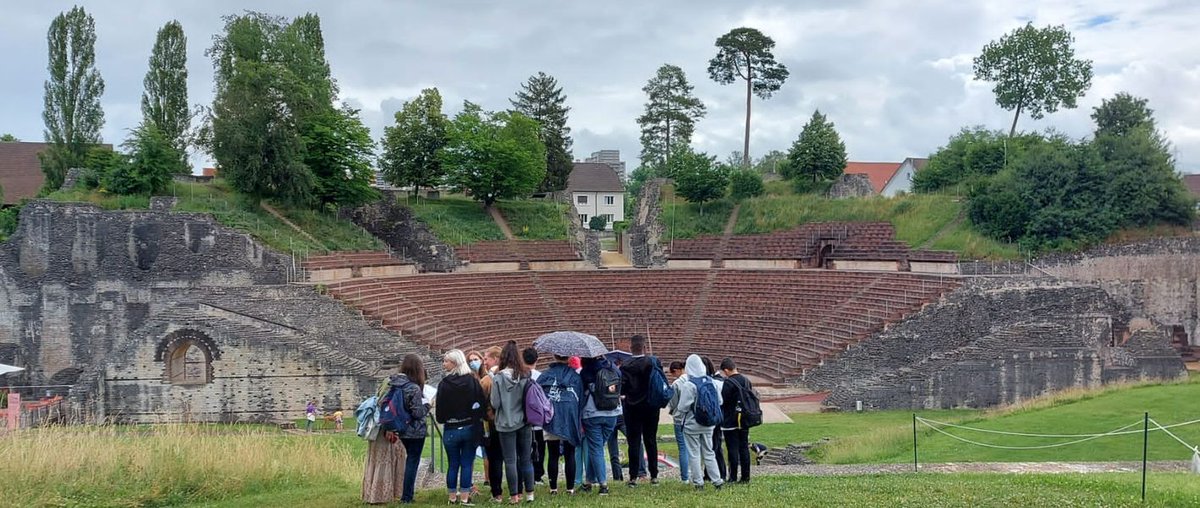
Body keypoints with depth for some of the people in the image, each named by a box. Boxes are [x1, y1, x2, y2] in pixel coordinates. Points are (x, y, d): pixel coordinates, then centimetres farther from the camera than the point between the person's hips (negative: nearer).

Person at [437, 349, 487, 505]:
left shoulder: (444, 384, -10)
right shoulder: (472, 380, -5)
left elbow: (440, 408, -7)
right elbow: (483, 403, -6)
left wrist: (442, 419, 12)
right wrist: (477, 418, 9)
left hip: (451, 430, -1)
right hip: (470, 428, 1)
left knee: (453, 465, 9)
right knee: (467, 464, 4)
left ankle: (452, 497, 15)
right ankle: (464, 498, 2)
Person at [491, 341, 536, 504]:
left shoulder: (498, 378, -12)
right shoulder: (526, 376, -6)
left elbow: (495, 404, -10)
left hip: (506, 424, -2)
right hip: (524, 423, 3)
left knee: (510, 460, 4)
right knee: (526, 459, 12)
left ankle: (514, 495, 6)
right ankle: (529, 493, 15)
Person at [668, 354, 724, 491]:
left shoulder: (688, 385, -18)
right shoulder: (711, 382, -2)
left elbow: (683, 407, -14)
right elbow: (719, 401, 4)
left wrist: (678, 418, 3)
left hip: (692, 424, -5)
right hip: (708, 424, 5)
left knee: (694, 454, 5)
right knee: (708, 453, 13)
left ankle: (698, 482, 7)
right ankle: (717, 480, 7)